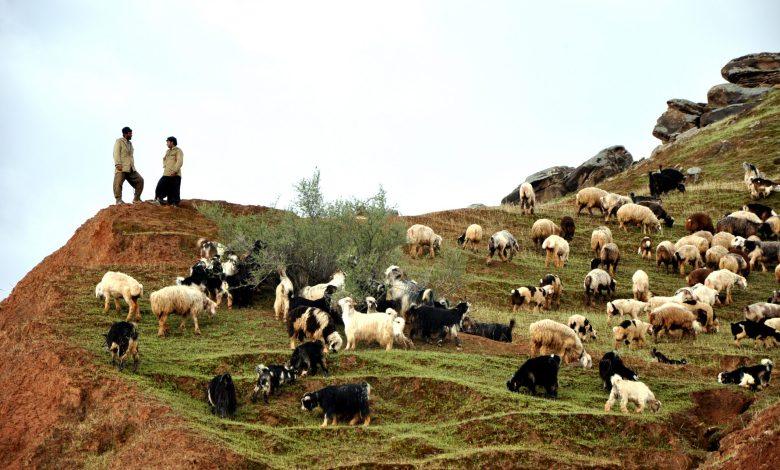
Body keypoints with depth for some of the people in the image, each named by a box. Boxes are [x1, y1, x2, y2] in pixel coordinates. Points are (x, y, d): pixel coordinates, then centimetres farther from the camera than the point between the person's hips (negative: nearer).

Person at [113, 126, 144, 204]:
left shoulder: (130, 143, 24)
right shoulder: (119, 141, 1)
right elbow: (116, 153, -10)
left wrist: (133, 166, 17)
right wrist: (118, 164, -22)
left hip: (130, 168, 7)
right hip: (121, 168, -7)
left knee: (140, 180, 1)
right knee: (118, 183, -13)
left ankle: (136, 199, 5)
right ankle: (118, 200, -15)